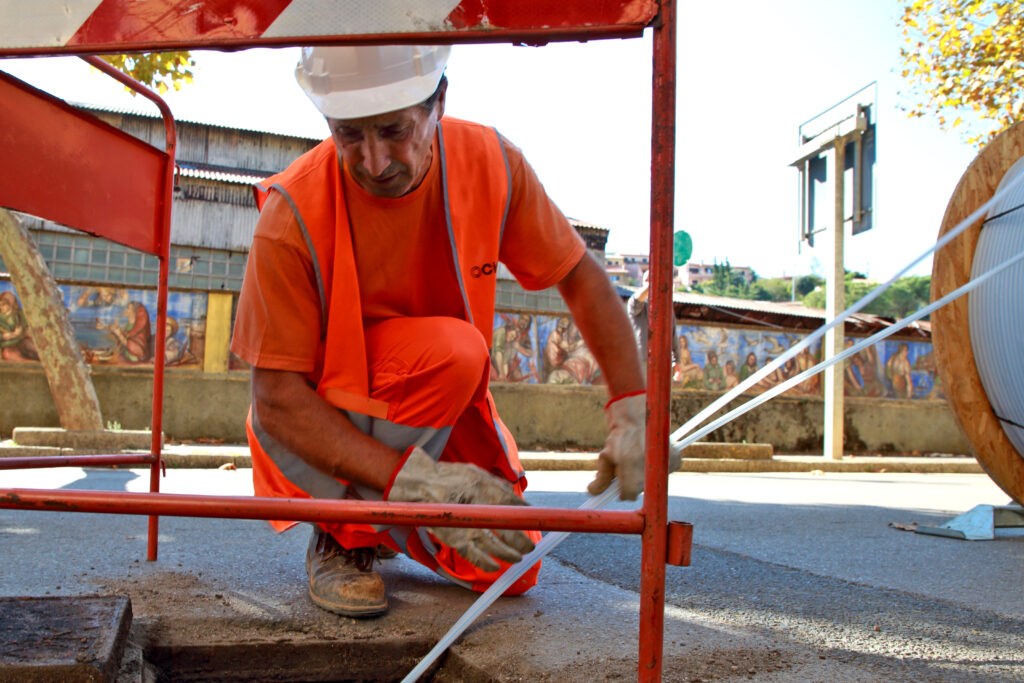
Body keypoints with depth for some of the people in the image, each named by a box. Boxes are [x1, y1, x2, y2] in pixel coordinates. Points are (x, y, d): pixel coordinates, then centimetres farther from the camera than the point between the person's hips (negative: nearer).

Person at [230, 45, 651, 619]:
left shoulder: (491, 163, -16)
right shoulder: (293, 212, -26)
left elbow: (581, 276, -4)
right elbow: (277, 400, -25)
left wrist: (633, 410, -14)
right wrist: (414, 481, -36)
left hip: (441, 409, 5)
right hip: (322, 434, -4)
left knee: (510, 569, -7)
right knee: (451, 349, -33)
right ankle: (344, 535, -10)